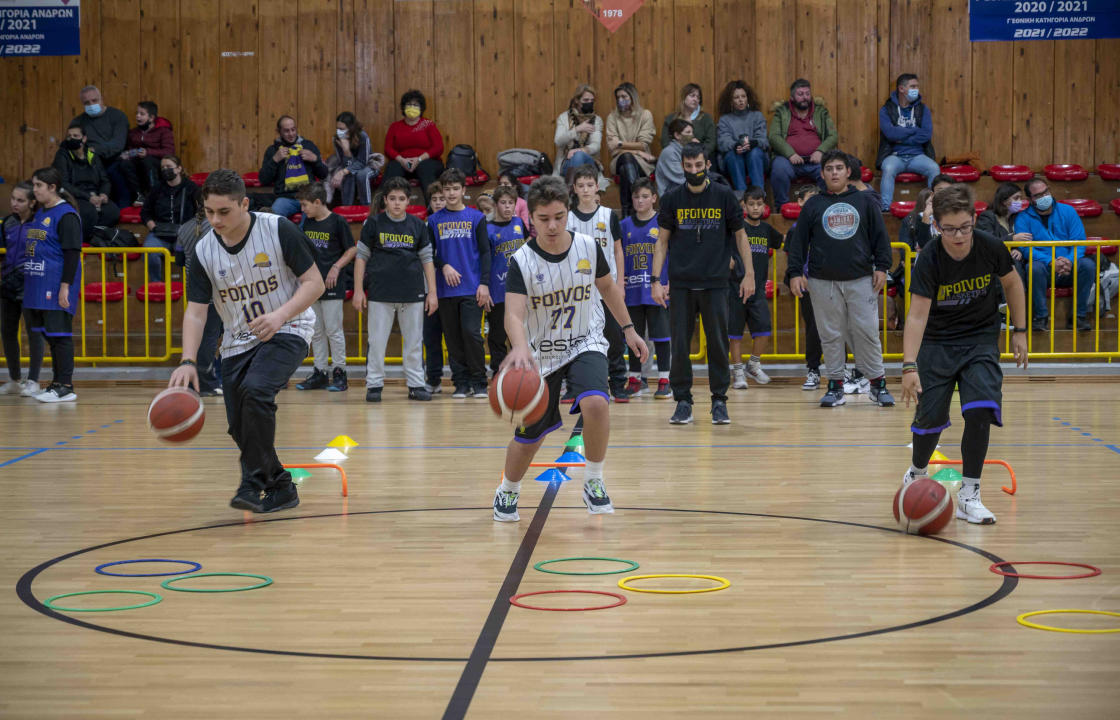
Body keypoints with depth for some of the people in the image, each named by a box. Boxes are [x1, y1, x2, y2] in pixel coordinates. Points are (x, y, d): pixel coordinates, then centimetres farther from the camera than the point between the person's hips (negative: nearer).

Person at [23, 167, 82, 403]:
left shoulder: (66, 215, -11)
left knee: (59, 334, -6)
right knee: (49, 335, 12)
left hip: (56, 287, -9)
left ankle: (66, 386, -3)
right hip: (38, 286, 9)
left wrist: (65, 286, -20)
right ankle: (57, 383, 18)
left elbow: (72, 253, -15)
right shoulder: (40, 213, 16)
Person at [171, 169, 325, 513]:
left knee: (255, 389, -31)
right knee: (240, 429, 2)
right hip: (238, 341, 5)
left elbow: (314, 283, -12)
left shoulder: (278, 230, -17)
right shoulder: (204, 252, -7)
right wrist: (188, 361, -24)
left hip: (287, 331, -5)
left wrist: (280, 315, -28)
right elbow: (195, 311, -8)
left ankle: (253, 483, -22)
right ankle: (280, 488, 24)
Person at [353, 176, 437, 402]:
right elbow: (361, 257, 5)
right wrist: (358, 290, 0)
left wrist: (432, 292, 4)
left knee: (414, 342, 5)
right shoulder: (374, 224, 2)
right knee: (377, 342, 0)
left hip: (413, 293, 2)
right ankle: (374, 385, 9)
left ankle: (416, 385, 12)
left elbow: (427, 259, 10)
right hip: (380, 292, -2)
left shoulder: (418, 225, 7)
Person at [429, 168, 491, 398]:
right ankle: (461, 383, 10)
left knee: (471, 333, -10)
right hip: (446, 290, 2)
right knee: (453, 338, 3)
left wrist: (484, 284, -6)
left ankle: (479, 382, 0)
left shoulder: (476, 218, 5)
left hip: (472, 288, -2)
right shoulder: (434, 220, 9)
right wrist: (444, 266, -9)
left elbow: (485, 252, 2)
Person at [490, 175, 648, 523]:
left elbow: (608, 287, 9)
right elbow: (514, 314, -32)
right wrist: (521, 348, -52)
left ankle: (594, 483, -7)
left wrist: (629, 330, 13)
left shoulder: (588, 247, -11)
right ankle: (508, 491, 39)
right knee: (529, 436, 9)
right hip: (542, 353, 0)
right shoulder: (521, 261, -20)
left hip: (585, 343, 1)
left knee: (595, 403, -29)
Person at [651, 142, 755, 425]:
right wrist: (656, 280, 0)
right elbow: (662, 241, 7)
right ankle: (683, 401, 10)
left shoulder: (724, 196, 1)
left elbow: (740, 235, 7)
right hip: (681, 284, 1)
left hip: (715, 284, -1)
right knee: (679, 345, 1)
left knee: (718, 343, 1)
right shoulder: (672, 199, 3)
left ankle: (719, 401, 11)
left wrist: (749, 273, 2)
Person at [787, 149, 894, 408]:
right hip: (823, 282, 1)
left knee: (867, 331, -3)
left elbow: (880, 236, 9)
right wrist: (796, 273, 0)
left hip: (861, 280, -1)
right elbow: (799, 241, 8)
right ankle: (836, 385, 11)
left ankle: (878, 383, 7)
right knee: (830, 335, 3)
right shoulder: (813, 205, 8)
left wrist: (882, 267, 1)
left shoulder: (864, 201, 8)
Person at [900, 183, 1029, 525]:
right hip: (937, 341, -1)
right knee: (930, 417, -5)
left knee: (979, 410, -17)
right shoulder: (929, 260, -24)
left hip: (981, 338, 1)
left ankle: (969, 496, -7)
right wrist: (909, 366, -38)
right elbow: (917, 315, -28)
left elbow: (1012, 284, 4)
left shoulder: (991, 247, -17)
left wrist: (1020, 331, 6)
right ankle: (917, 473, 27)